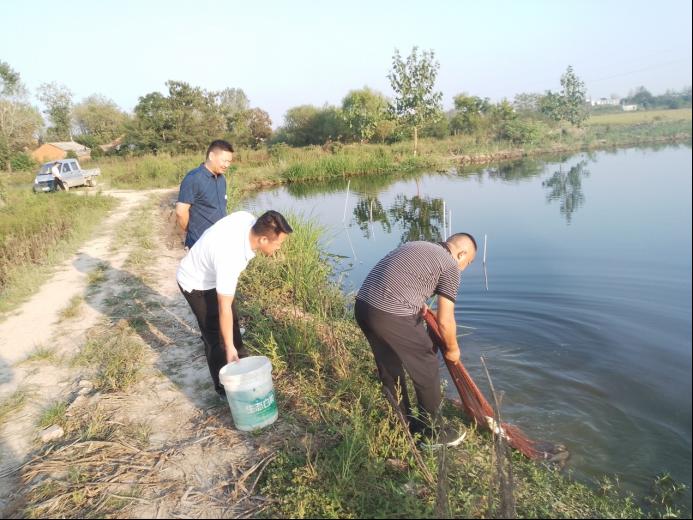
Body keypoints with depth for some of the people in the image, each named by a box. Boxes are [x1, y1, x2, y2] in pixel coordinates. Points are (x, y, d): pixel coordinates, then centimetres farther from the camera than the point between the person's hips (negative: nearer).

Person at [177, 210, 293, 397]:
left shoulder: (248, 219, -23)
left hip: (213, 273, 9)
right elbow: (224, 308, -33)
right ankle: (225, 389, 16)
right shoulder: (230, 259, -42)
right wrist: (229, 348, -24)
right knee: (216, 335, -2)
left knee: (232, 324, 21)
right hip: (197, 283, -9)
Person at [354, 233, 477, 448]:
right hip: (392, 317, -8)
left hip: (362, 305, 8)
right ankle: (432, 432, 28)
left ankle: (404, 424, 40)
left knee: (390, 370, 23)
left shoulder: (416, 246, 23)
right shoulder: (450, 266, 0)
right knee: (427, 370, 12)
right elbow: (445, 321, 0)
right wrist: (453, 349, 17)